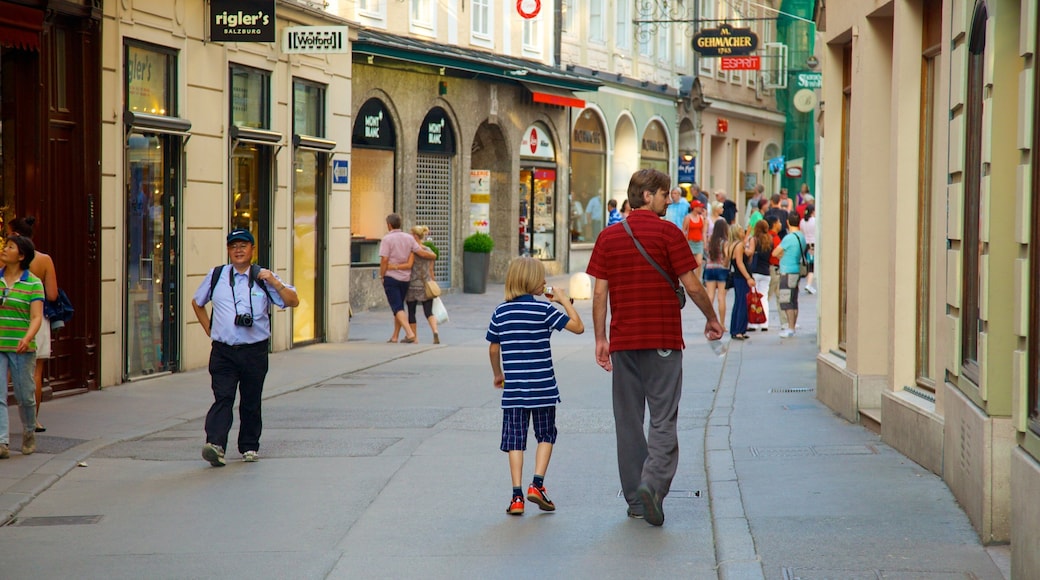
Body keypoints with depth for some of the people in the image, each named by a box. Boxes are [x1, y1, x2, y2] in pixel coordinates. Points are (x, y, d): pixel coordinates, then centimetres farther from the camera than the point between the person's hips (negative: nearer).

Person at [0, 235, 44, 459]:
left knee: (24, 395, 7)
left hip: (21, 348, -2)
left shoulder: (33, 284, -3)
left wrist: (27, 339, -27)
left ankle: (29, 433, 32)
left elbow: (36, 317, -10)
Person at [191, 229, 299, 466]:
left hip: (255, 351, 0)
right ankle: (215, 444, -24)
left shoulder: (263, 277, 5)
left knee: (251, 401, 9)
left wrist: (274, 282, -14)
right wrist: (209, 329, 13)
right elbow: (197, 302, 24)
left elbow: (293, 301, -1)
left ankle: (250, 446, 22)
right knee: (223, 397, -13)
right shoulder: (216, 276, 9)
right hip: (223, 351, 0)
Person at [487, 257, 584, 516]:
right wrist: (564, 300, 2)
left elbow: (493, 349, 10)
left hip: (513, 389, 2)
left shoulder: (500, 312, 3)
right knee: (546, 436, 14)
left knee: (515, 440, 6)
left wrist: (498, 374, 26)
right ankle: (537, 484, 1)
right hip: (542, 388, -2)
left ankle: (517, 496, 1)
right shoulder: (543, 309, -8)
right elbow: (578, 326, -8)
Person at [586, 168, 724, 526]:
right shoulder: (667, 232, -6)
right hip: (663, 339, -4)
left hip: (623, 340, 4)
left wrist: (601, 339, 9)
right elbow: (691, 285, -5)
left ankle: (635, 499, 13)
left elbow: (599, 292, 4)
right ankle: (653, 484, -21)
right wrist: (712, 319, 9)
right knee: (663, 419, -2)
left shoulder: (608, 237, 6)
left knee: (628, 420, 9)